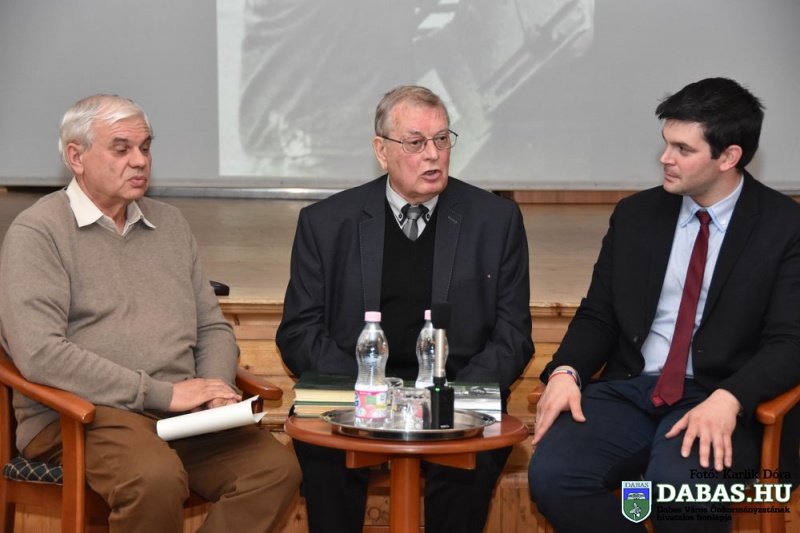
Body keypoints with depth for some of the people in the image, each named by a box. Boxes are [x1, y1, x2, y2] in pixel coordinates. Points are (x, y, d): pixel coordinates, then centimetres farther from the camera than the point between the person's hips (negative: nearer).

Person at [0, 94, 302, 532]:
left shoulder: (169, 223, 19)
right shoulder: (37, 232, -1)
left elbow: (213, 328, 22)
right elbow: (39, 353, -14)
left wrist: (215, 392, -1)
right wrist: (161, 393, -14)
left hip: (183, 410, 6)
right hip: (78, 415, -5)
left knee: (276, 466, -21)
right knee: (156, 477, -36)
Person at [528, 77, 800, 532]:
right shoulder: (636, 215, 11)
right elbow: (598, 315, 14)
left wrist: (728, 399, -26)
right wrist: (566, 371, -7)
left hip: (719, 403, -4)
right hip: (629, 389, 4)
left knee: (677, 489, -36)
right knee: (551, 475, -24)